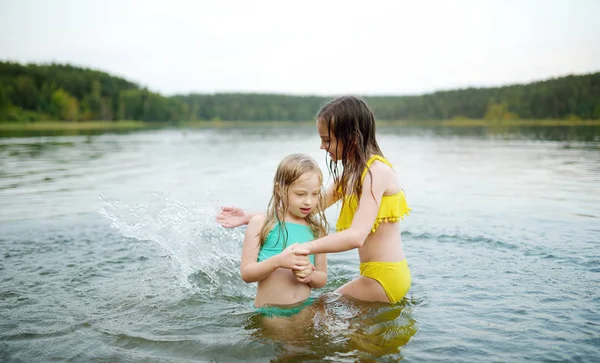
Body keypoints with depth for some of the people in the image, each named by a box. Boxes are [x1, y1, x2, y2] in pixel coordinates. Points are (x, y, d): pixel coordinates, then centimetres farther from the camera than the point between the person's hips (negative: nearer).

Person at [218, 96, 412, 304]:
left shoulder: (377, 171, -20)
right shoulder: (351, 174, 9)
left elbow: (356, 236, -32)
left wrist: (302, 249, -39)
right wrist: (249, 217, 3)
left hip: (384, 278, -9)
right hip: (383, 274, 9)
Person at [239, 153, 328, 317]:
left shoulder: (316, 229, 5)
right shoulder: (260, 223, -4)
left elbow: (322, 278, 11)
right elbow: (246, 273, -7)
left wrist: (310, 275, -12)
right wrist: (278, 261, -23)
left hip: (305, 309, 3)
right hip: (268, 312, -3)